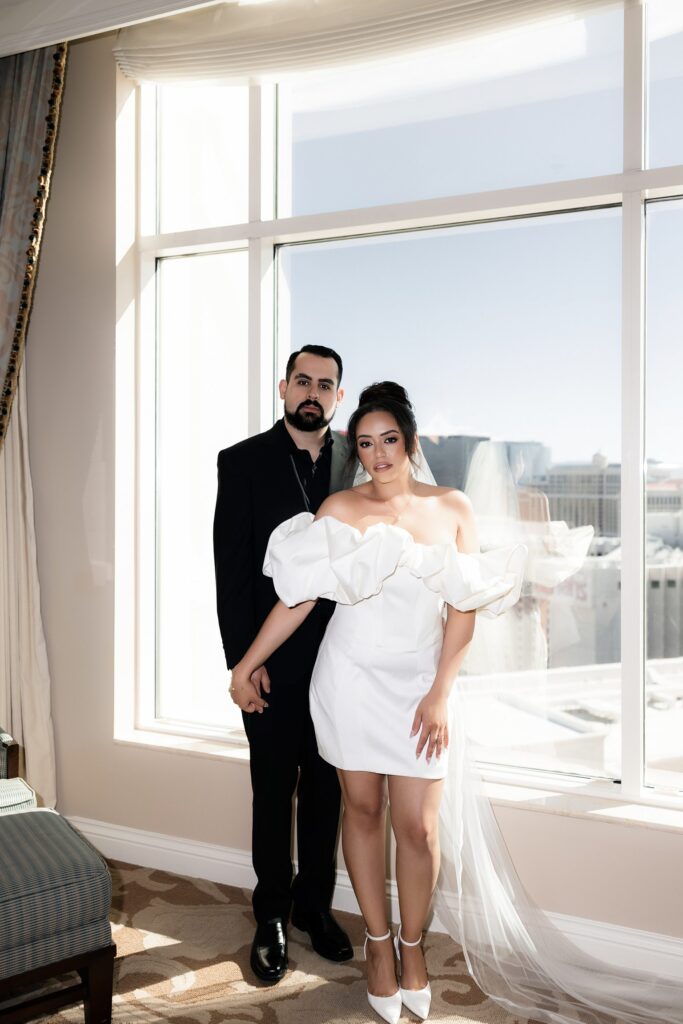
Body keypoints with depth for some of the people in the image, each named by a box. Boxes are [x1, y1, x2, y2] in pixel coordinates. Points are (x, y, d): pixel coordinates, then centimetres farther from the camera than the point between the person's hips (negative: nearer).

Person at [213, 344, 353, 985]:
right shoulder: (243, 462, -3)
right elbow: (231, 568, -7)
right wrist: (242, 662, -12)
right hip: (273, 661, -2)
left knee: (325, 789, 13)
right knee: (274, 792, 9)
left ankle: (315, 903, 30)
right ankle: (272, 917, 24)